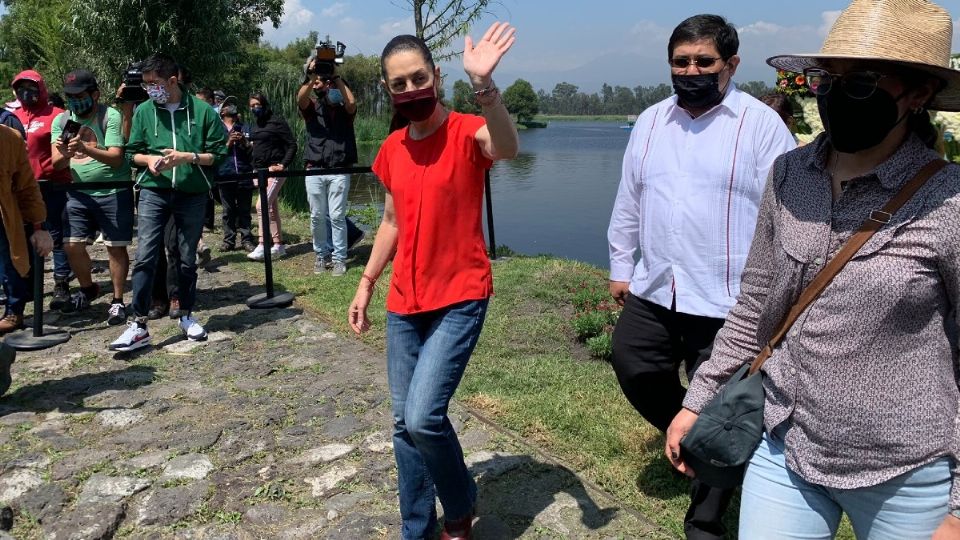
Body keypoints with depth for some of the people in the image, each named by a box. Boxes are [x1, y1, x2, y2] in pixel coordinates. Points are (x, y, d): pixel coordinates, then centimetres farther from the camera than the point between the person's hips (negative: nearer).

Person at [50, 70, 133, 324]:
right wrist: (63, 155, -24)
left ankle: (117, 300, 12)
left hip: (114, 192, -5)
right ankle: (88, 289, 29)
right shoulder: (61, 120, 5)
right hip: (79, 193, 5)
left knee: (116, 246, -1)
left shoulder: (110, 116, -9)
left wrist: (85, 148, -32)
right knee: (72, 245, 4)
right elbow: (57, 164, -1)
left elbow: (116, 158, -18)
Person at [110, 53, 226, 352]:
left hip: (192, 194, -1)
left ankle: (187, 316, 26)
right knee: (144, 257, -8)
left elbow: (219, 153, 0)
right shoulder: (144, 111, 6)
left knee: (187, 259, 9)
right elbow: (132, 152, 13)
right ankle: (139, 326, -4)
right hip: (153, 192, 1)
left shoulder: (203, 111, -1)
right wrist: (148, 159, -9)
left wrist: (187, 156, -14)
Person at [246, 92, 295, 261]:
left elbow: (292, 145, -10)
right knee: (272, 208, 10)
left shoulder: (277, 121, -7)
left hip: (274, 169, -8)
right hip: (260, 170, 8)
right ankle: (278, 245, 16)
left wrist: (284, 164, -17)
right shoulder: (255, 125, 15)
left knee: (262, 205, -17)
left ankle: (262, 246, -16)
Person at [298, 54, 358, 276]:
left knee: (337, 216, -3)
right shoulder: (312, 107, 11)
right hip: (314, 170, 2)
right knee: (317, 216, 6)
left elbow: (352, 102, -14)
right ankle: (321, 255, 18)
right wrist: (312, 75, -20)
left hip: (339, 171, -2)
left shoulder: (343, 108, 8)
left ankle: (339, 258, 4)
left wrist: (336, 77, -11)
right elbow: (300, 99, -11)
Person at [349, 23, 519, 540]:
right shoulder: (392, 149, 8)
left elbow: (507, 147, -34)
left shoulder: (467, 133, -10)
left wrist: (483, 84, -49)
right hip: (403, 305, 6)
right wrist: (366, 284, 16)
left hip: (460, 301, -6)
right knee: (405, 424, 11)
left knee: (423, 417, -16)